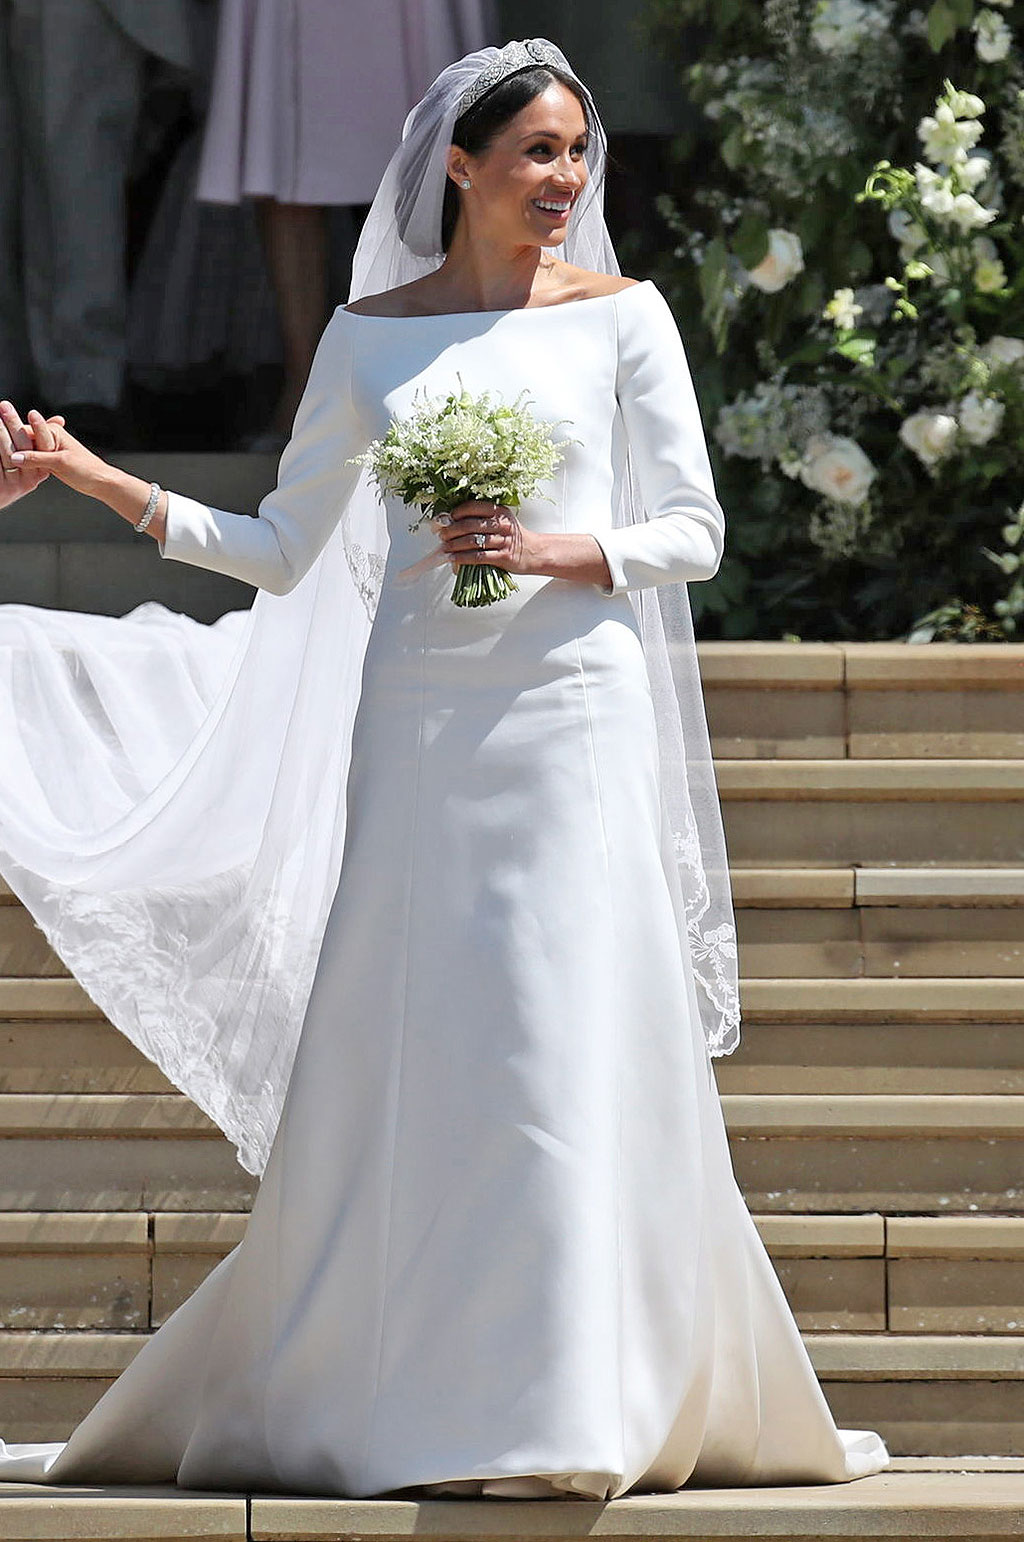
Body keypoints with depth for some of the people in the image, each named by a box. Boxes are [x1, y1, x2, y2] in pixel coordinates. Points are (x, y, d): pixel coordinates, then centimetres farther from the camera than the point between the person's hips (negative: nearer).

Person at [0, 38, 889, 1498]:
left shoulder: (621, 317, 5)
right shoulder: (370, 335, 9)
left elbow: (696, 528, 4)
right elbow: (285, 551, 12)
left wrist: (556, 550, -13)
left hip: (577, 718, -2)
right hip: (420, 722, 2)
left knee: (579, 1052, -7)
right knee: (397, 1056, -1)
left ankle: (574, 1413, -2)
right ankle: (379, 1399, 9)